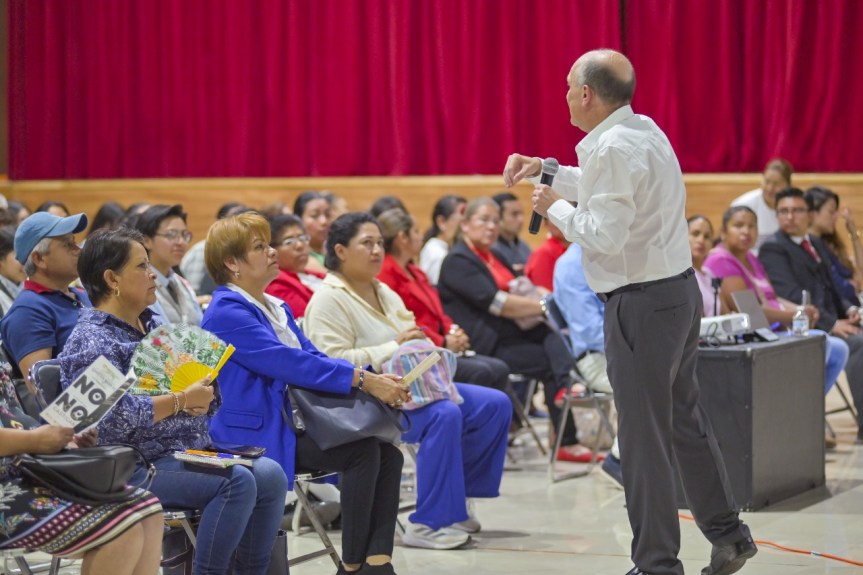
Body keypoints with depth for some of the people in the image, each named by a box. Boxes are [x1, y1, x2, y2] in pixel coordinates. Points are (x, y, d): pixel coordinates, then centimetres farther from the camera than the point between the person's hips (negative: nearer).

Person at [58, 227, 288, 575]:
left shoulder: (152, 325, 18)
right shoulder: (92, 340, -9)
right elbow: (116, 417, -22)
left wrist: (201, 395, 0)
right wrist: (181, 401, -17)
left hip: (188, 452, 8)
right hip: (137, 466, -8)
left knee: (270, 475, -14)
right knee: (237, 481, -27)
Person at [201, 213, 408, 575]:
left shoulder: (277, 308, 20)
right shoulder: (226, 311, -10)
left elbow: (313, 357, 14)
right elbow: (287, 363, -19)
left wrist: (375, 379, -4)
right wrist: (364, 381, -21)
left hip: (292, 425, 9)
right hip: (258, 435, -9)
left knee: (387, 451, -12)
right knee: (362, 451, -24)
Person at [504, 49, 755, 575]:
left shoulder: (614, 148, -19)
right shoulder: (644, 130, 11)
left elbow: (605, 234, -22)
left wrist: (556, 207, -7)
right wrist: (547, 171, 24)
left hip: (642, 304, -10)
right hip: (680, 290, 10)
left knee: (645, 438, -2)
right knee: (686, 418, 19)